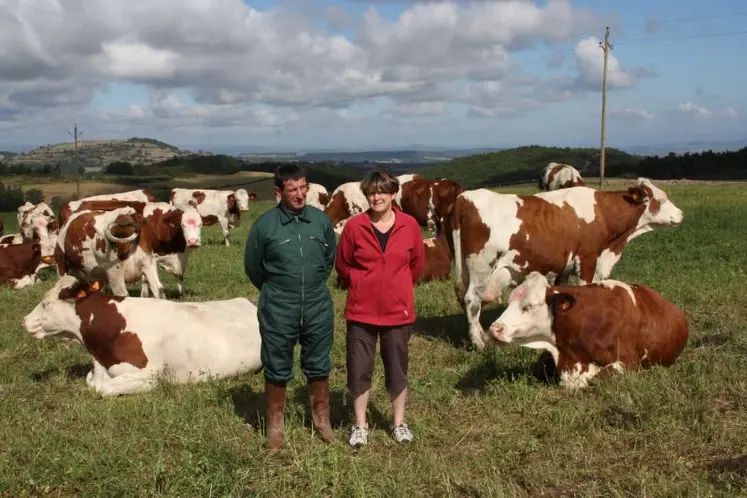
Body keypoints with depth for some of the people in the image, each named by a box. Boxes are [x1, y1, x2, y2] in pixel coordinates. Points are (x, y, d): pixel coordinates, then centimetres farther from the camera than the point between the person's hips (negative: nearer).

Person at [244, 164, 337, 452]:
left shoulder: (321, 220, -1)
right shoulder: (265, 224, -9)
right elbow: (252, 266, 3)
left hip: (318, 306, 2)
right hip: (278, 309, -2)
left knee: (319, 366, 14)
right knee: (277, 370, 8)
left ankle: (322, 421, 31)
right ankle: (275, 427, 23)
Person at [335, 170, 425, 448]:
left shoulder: (410, 226, -4)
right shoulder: (354, 226, -7)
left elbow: (417, 263, 10)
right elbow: (342, 264, 5)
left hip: (398, 311, 1)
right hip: (361, 312, 0)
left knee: (397, 370, 12)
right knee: (359, 370, 8)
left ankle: (399, 423, 29)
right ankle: (360, 425, 24)